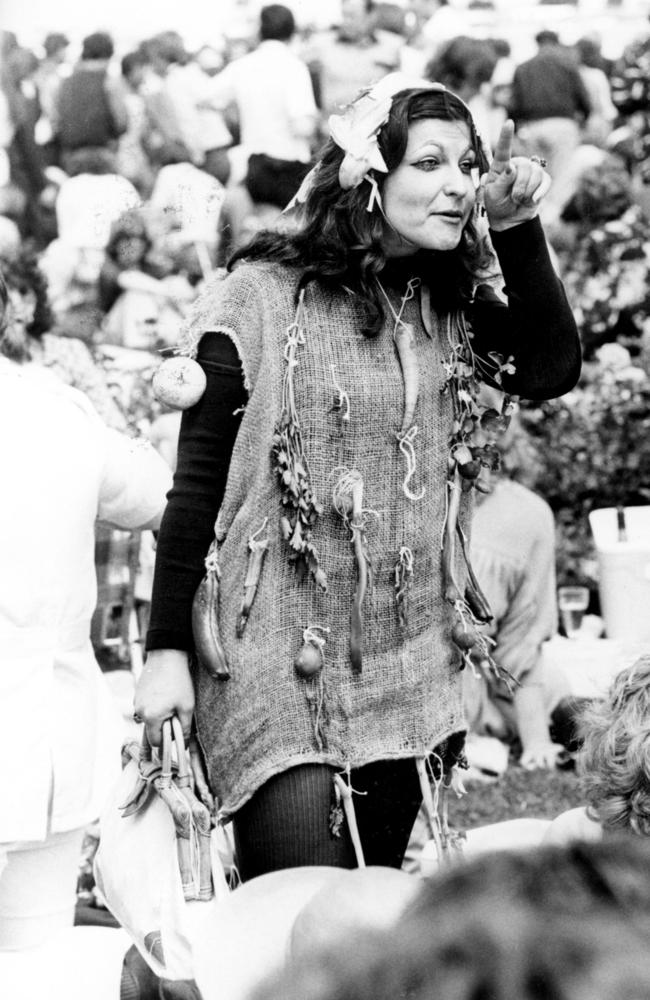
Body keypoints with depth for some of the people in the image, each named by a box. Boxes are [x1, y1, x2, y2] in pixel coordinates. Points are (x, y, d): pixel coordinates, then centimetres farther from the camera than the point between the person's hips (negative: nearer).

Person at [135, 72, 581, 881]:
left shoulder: (447, 302, 7)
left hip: (408, 670, 6)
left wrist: (518, 233, -8)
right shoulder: (261, 299, -10)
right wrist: (166, 648, -8)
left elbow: (552, 369, -2)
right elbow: (197, 480, -8)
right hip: (281, 665, -6)